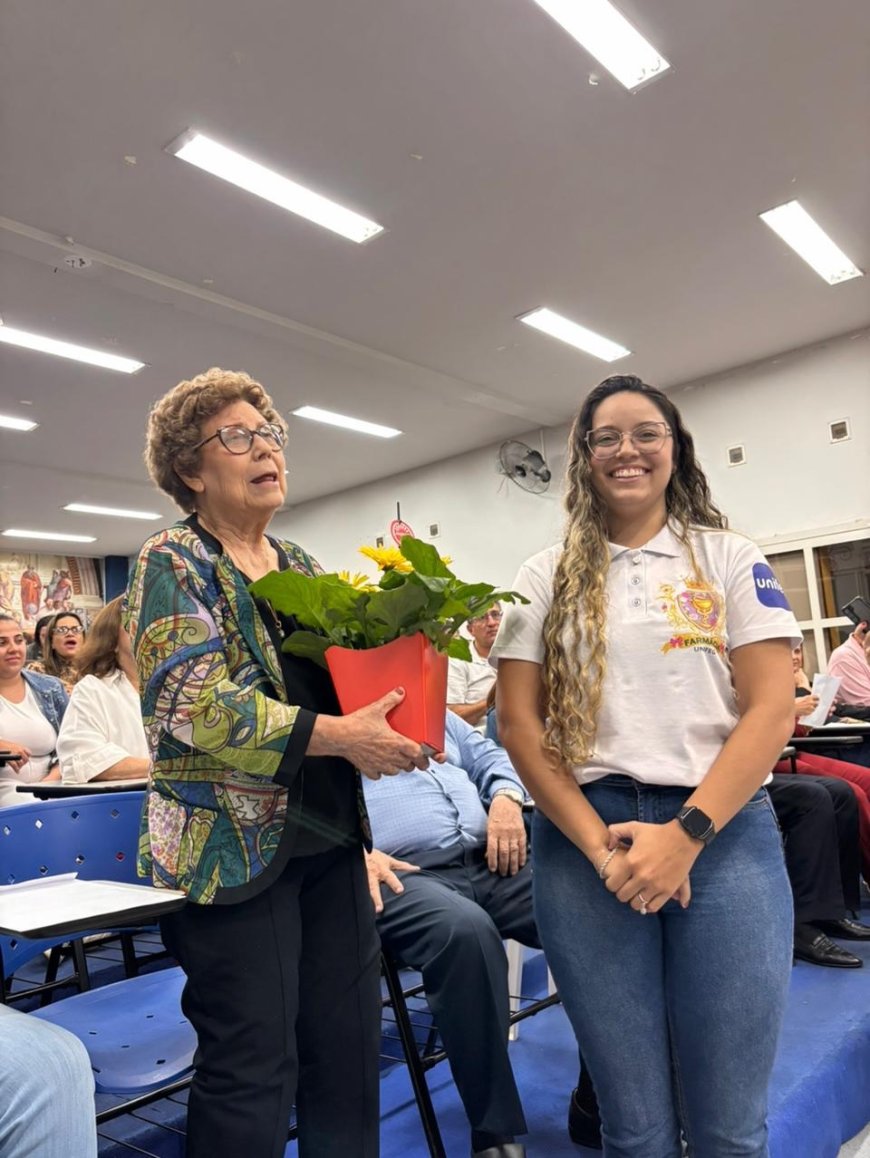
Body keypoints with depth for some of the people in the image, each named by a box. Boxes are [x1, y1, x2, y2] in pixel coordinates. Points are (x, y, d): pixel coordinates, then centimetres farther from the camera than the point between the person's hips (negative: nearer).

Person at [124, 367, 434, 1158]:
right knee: (253, 1071, 5)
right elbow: (195, 704, -20)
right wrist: (339, 737, -22)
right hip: (233, 847, -6)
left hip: (330, 835, 7)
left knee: (350, 1049, 14)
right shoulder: (174, 563, -7)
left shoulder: (300, 564, 13)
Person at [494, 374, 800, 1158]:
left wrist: (685, 834, -12)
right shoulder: (547, 578, 8)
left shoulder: (732, 560, 7)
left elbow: (772, 709, -2)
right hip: (585, 841, 1)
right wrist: (595, 842, -8)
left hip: (723, 835, 0)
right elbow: (518, 721, 2)